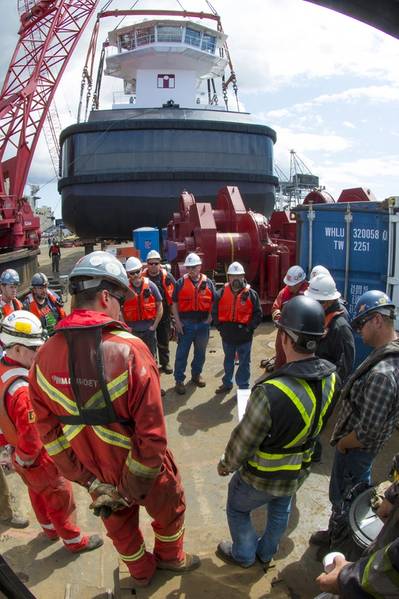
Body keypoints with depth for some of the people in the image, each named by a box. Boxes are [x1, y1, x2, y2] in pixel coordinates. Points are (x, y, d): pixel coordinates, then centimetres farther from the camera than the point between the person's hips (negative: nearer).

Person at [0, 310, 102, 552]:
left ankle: (50, 529, 54)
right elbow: (31, 441, -34)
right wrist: (24, 461, -13)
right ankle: (74, 541, 38)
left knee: (39, 494, 30)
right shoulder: (23, 391, -39)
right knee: (61, 500, 15)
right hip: (39, 460, -8)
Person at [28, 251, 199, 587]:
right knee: (169, 508, 28)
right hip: (145, 470, -4)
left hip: (98, 474, 4)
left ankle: (141, 572, 56)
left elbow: (49, 431, -8)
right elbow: (152, 435, -28)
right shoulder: (130, 350, -31)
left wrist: (86, 480, 0)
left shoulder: (45, 357, -16)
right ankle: (169, 557, 55)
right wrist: (133, 489, -13)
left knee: (120, 526, 30)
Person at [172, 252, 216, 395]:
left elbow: (214, 302, 10)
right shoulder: (181, 283, -3)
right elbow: (174, 303, 0)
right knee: (182, 353, 1)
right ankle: (179, 380, 10)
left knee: (200, 352, 15)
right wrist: (178, 322, -7)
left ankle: (196, 375, 34)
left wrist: (210, 317, -2)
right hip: (186, 323, -2)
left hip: (203, 323, 3)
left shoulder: (208, 282, 2)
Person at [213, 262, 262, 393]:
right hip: (227, 334, 3)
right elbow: (215, 312, 5)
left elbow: (258, 314, -6)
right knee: (228, 360, 20)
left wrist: (249, 328, -12)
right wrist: (220, 327, -3)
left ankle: (243, 387, 21)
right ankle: (227, 383, 37)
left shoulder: (251, 294, -8)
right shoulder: (221, 293, -2)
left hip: (244, 335, -3)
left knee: (244, 362, 8)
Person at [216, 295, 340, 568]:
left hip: (262, 478, -5)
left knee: (237, 509, 25)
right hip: (299, 472, 6)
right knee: (281, 511, 32)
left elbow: (243, 442, -25)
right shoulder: (332, 379, -19)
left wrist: (227, 464, -5)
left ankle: (244, 554, 47)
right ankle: (267, 552, 55)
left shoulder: (271, 393, -41)